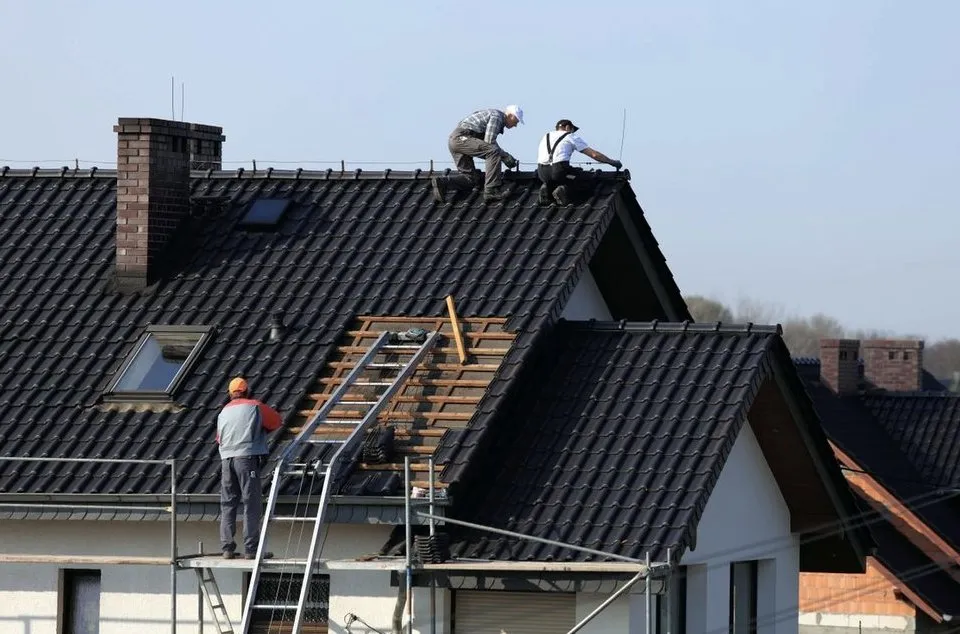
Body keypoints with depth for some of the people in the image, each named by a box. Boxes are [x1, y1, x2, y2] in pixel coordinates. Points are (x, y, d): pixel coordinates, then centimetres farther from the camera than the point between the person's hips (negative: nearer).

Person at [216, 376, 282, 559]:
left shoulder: (224, 412, 17)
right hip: (247, 457, -5)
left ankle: (227, 548, 8)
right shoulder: (255, 407, 3)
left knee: (228, 505, 9)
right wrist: (262, 430, 31)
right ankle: (251, 548, -8)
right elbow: (276, 421, 14)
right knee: (252, 505, -4)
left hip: (226, 460, 5)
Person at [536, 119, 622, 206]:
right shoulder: (571, 137, 14)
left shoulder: (546, 136, 28)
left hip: (542, 172, 5)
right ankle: (564, 188, -8)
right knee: (582, 175, 17)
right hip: (559, 170, -5)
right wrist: (612, 162, 20)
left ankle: (547, 187, 4)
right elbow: (594, 154, 10)